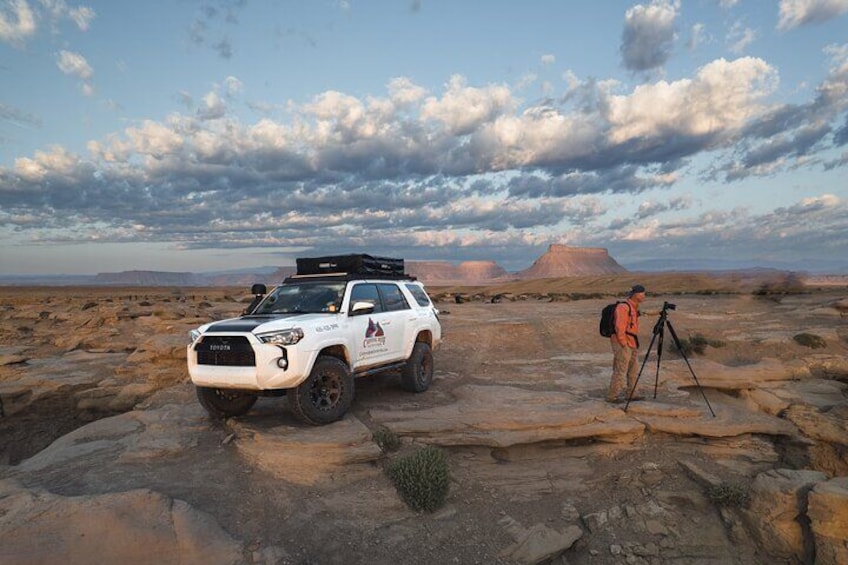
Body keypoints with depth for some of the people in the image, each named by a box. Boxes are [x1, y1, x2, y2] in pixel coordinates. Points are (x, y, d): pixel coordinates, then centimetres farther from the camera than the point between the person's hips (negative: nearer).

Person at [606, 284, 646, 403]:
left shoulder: (634, 308, 15)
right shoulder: (624, 307, -16)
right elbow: (619, 327, -21)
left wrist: (634, 343, 19)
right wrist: (623, 344, -20)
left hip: (631, 344, 10)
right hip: (622, 344, -10)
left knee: (634, 370, 13)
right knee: (620, 371, -6)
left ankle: (630, 394, 23)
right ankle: (612, 396, 2)